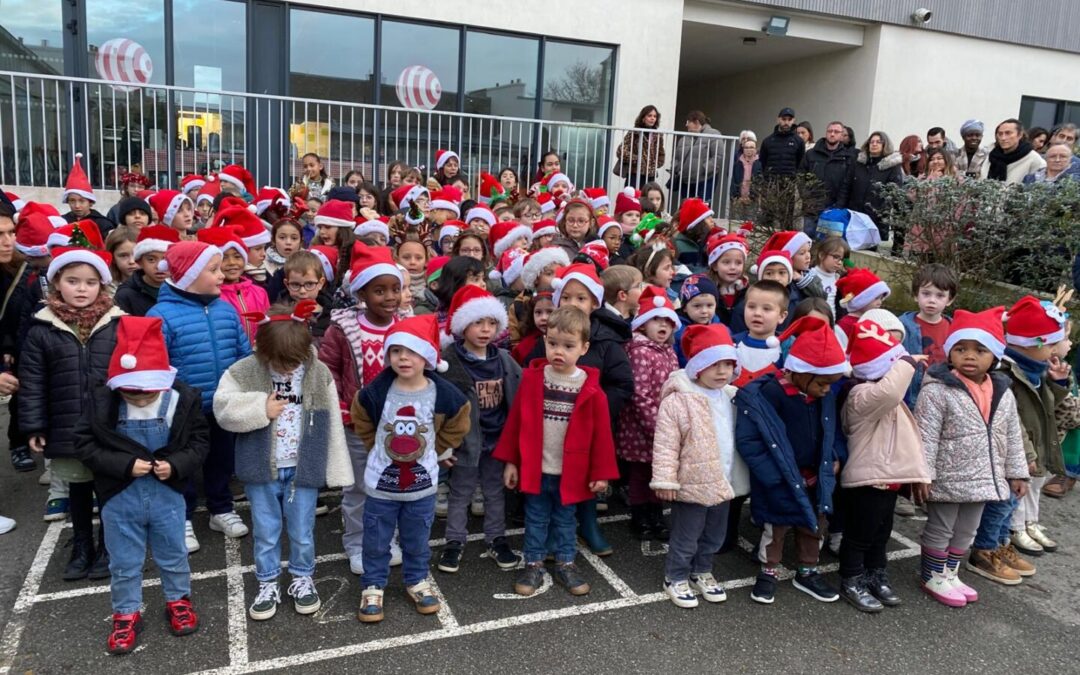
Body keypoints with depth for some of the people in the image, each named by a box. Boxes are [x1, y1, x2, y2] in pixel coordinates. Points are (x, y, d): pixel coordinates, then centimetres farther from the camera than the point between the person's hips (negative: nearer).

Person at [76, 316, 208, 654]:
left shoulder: (183, 399, -12)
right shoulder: (101, 401, -13)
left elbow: (199, 440, -4)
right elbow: (85, 444, -10)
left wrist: (176, 465, -21)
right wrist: (125, 465, -21)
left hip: (167, 494, 0)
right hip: (120, 498, 0)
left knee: (173, 555, 17)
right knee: (123, 562, 14)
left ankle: (178, 601, 39)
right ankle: (127, 613, 33)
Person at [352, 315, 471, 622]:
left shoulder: (445, 395, -15)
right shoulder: (375, 392, -16)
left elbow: (457, 424, 6)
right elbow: (362, 423, 6)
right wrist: (381, 448, 8)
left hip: (422, 483, 1)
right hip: (381, 482, 0)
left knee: (417, 541, 18)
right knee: (376, 542, 14)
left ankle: (417, 581, 39)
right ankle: (373, 586, 32)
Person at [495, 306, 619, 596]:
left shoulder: (590, 389, -11)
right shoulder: (532, 379, -8)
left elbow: (601, 432, -6)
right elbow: (515, 421, -3)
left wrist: (601, 472, -5)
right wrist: (510, 461, -2)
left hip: (571, 472, 0)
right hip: (534, 468, 0)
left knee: (565, 519, 18)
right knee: (536, 518, 16)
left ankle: (565, 564, 34)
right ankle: (533, 565, 30)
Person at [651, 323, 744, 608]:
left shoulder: (733, 398, 3)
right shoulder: (677, 401, -19)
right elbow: (665, 445, -17)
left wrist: (740, 474, 14)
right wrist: (665, 480, -18)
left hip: (724, 483, 7)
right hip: (692, 484, -6)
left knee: (714, 536, 22)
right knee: (685, 537, 9)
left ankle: (702, 572, 43)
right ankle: (676, 577, 29)